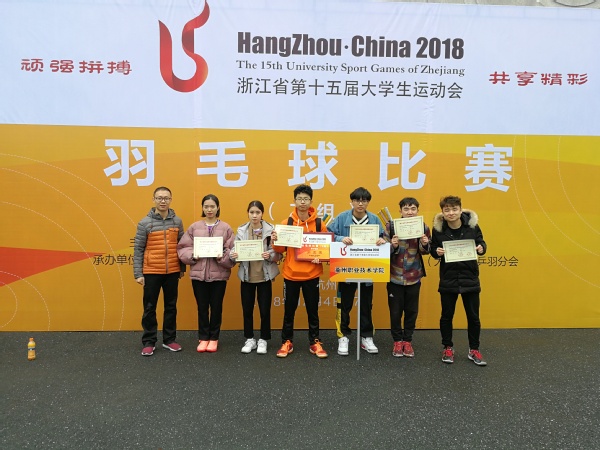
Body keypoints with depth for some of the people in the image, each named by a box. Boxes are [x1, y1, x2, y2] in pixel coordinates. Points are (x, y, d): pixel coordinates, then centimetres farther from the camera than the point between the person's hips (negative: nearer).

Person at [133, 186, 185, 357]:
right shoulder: (145, 223, -4)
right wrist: (138, 273, -7)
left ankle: (169, 339, 24)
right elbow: (138, 249, -3)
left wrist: (183, 268, 9)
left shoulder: (177, 221, 3)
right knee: (150, 308, 6)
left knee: (171, 306, 11)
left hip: (172, 272, 3)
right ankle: (149, 342, 18)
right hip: (151, 272, -2)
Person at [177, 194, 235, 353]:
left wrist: (223, 256, -19)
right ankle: (203, 338, 25)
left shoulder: (226, 228, 0)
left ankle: (213, 338, 24)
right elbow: (183, 248, 4)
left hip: (219, 274, -1)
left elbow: (233, 251, -2)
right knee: (202, 307, 11)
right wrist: (192, 255, -13)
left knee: (216, 307, 9)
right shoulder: (194, 227, 4)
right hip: (198, 273, 1)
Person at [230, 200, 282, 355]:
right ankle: (250, 339, 26)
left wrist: (270, 255, -26)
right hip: (247, 275, 2)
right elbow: (235, 249, 1)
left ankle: (263, 340, 22)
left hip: (264, 275, -2)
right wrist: (232, 255, -20)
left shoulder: (270, 230, -6)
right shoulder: (241, 230, 2)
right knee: (247, 309, 10)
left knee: (265, 310, 5)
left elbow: (278, 253, -6)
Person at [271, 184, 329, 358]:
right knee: (289, 310, 10)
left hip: (312, 275, 0)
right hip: (291, 274, 1)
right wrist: (275, 242, -17)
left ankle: (315, 342, 24)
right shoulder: (287, 223, -1)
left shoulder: (319, 224, -2)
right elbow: (281, 249, 3)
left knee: (313, 310, 10)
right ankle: (287, 342, 24)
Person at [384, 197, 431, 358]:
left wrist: (425, 244, -14)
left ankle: (408, 340, 29)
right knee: (395, 311, 7)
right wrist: (393, 245, -24)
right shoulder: (391, 226, -7)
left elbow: (426, 251, 8)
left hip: (414, 277, 2)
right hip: (395, 276, -2)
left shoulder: (423, 227, -1)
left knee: (412, 311, 11)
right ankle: (397, 340, 26)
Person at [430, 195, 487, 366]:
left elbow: (481, 243, 4)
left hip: (470, 278, 1)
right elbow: (433, 250, 0)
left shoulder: (472, 225, -8)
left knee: (473, 316, 10)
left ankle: (474, 350, 28)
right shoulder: (438, 228, -8)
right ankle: (448, 348, 28)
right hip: (448, 279, 0)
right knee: (447, 316, 10)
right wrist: (437, 252, -22)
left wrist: (481, 248, -18)